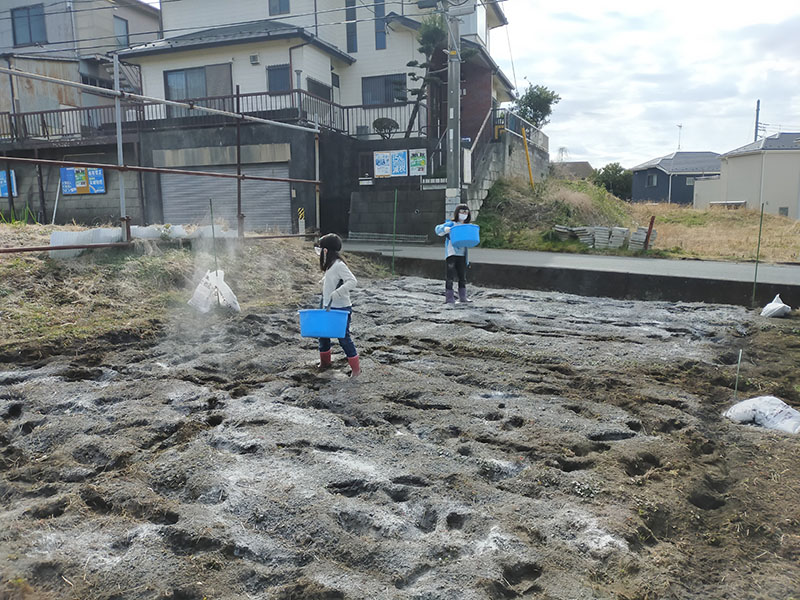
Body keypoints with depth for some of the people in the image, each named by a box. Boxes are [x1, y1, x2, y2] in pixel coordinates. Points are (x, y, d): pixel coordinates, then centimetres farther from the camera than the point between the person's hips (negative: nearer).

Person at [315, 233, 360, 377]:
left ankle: (356, 368, 7)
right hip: (329, 309, 9)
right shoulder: (329, 265, 10)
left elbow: (352, 281, -29)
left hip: (341, 309, -9)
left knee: (344, 338, -4)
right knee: (323, 335, 18)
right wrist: (324, 305, 24)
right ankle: (324, 362, 37)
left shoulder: (339, 265, -18)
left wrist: (336, 294, -36)